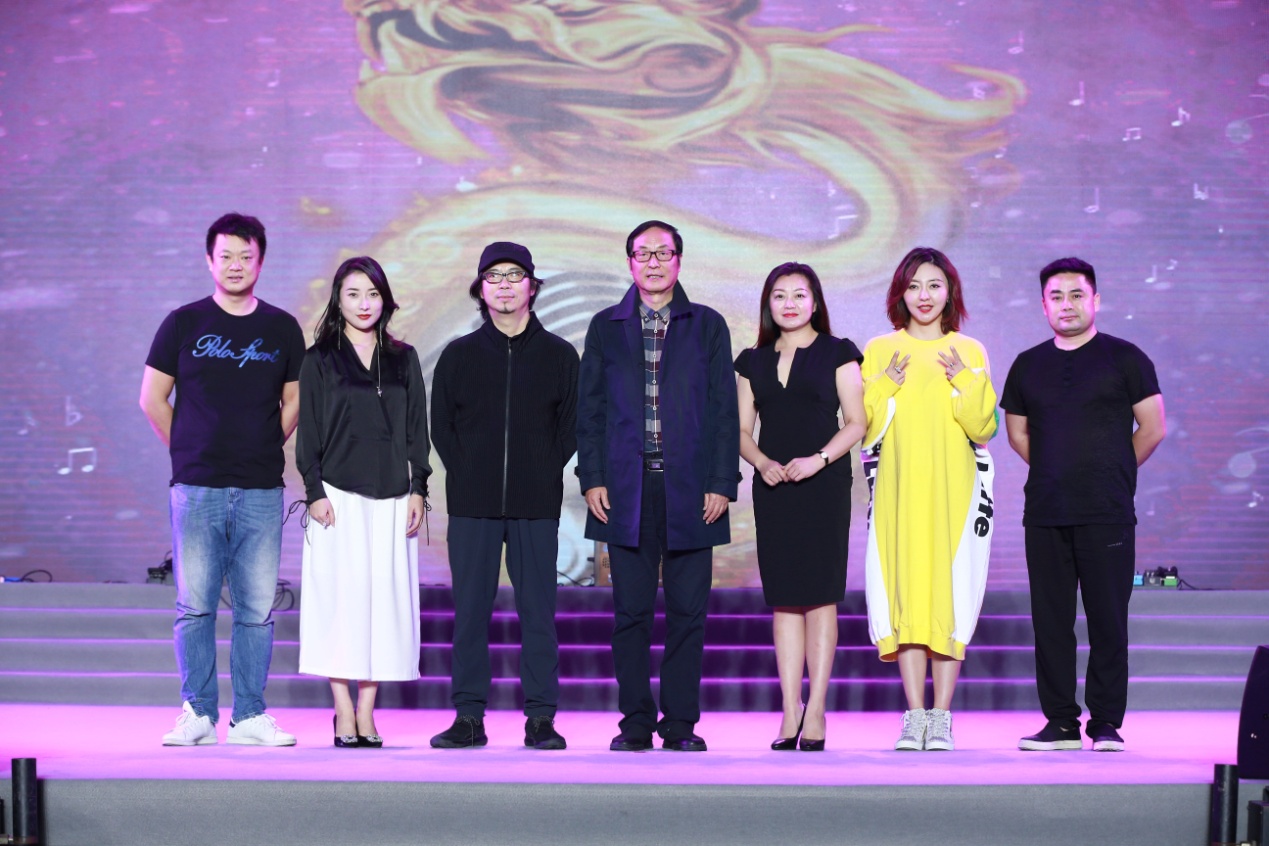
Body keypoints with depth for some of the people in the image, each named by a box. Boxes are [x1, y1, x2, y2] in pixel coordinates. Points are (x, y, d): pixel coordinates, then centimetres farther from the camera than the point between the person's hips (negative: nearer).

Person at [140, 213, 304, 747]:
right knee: (195, 604, 0)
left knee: (257, 607, 1)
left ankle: (250, 716, 7)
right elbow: (152, 398, 8)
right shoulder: (184, 324, 4)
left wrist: (265, 451, 10)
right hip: (196, 487, -1)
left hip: (261, 490, 1)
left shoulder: (282, 328, 9)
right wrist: (188, 452, 7)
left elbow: (294, 402, 17)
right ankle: (198, 713, 7)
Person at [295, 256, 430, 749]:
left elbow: (417, 429, 12)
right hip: (338, 495, -3)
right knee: (341, 595, -6)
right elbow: (309, 432, 2)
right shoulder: (320, 360, 5)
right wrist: (315, 493, -7)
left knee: (386, 595, -1)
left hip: (391, 498, 3)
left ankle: (367, 712, 3)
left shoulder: (403, 360, 13)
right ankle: (344, 713, -2)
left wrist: (418, 490, 4)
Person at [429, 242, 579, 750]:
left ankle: (541, 716, 5)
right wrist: (467, 478, 0)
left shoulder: (559, 355, 8)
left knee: (538, 609, 0)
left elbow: (571, 425, 8)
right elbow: (441, 424, 9)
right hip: (472, 504, 1)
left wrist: (544, 476, -2)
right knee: (471, 609, 1)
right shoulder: (459, 355, 9)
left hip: (537, 504, 0)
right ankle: (468, 716, 6)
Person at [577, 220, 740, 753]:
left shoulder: (708, 326, 9)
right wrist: (592, 479, 0)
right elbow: (589, 408, 10)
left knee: (687, 611, 0)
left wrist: (722, 483, -2)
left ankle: (681, 723, 7)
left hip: (690, 490, -1)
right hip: (627, 489, 1)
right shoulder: (606, 327, 11)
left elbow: (724, 410, 6)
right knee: (631, 611, 2)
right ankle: (635, 723, 9)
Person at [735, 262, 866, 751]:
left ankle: (816, 710, -3)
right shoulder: (753, 361, 15)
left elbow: (856, 422, 0)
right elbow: (742, 429, 13)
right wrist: (762, 463, -6)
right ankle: (790, 712, 4)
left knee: (819, 594, -6)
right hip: (773, 486, 3)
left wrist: (819, 459, -14)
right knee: (783, 598, 2)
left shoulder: (837, 353, 6)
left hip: (823, 485, -3)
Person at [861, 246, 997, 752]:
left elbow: (983, 427, 4)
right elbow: (865, 429, 6)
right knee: (904, 590, -6)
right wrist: (886, 387, -7)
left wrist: (965, 382, -9)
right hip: (899, 491, 0)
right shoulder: (880, 351, 11)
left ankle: (941, 717, -3)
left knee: (950, 592, -5)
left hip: (954, 490, 0)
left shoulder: (969, 352, 10)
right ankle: (914, 716, -2)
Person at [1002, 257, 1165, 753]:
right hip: (1044, 515, 3)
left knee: (1108, 619, -4)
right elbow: (1017, 433, 22)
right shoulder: (1028, 366, 13)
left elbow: (1153, 428, 4)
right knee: (1050, 619, 3)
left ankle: (1106, 723, 2)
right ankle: (1060, 722, 9)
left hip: (1107, 514, -3)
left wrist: (1113, 473, 10)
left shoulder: (1124, 359, 3)